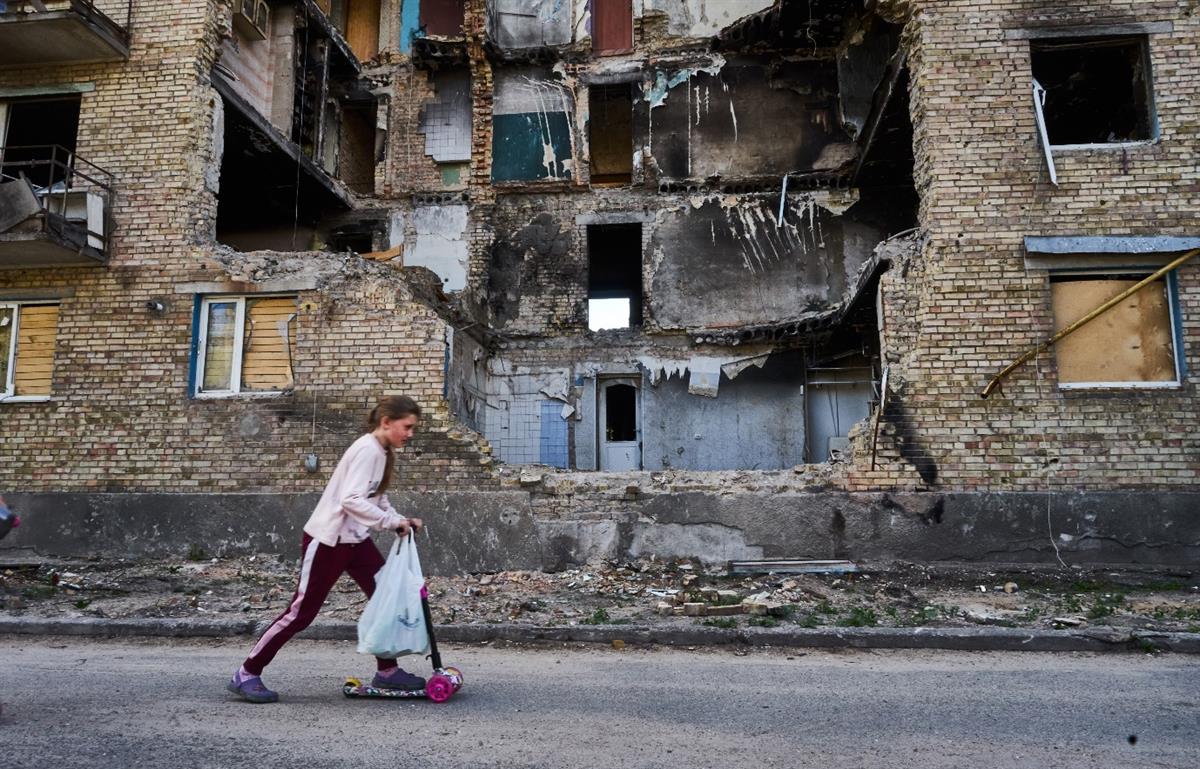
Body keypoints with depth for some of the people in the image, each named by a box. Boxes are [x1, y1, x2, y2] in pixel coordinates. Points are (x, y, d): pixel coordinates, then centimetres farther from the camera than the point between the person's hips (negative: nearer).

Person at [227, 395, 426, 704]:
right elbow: (351, 500, -29)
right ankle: (246, 675, 12)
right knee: (301, 612, -2)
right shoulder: (367, 450, -20)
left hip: (355, 540, 9)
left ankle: (387, 671, 17)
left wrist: (402, 521, -1)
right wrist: (392, 521, -26)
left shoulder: (383, 453, 9)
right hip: (327, 540, -9)